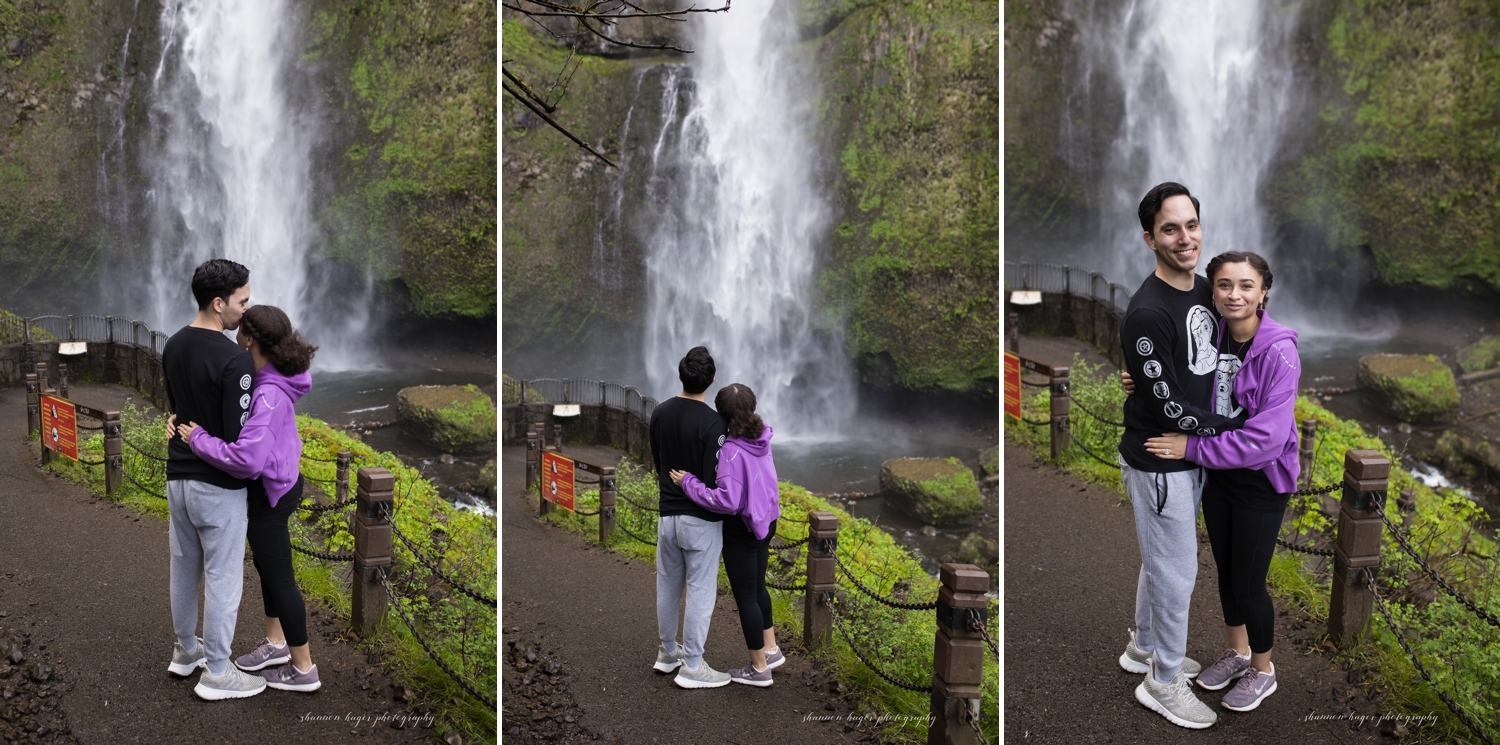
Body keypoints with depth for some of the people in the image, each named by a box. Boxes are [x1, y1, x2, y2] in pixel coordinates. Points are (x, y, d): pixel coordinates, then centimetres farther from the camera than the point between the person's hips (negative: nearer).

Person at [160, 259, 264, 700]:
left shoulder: (173, 347, 3)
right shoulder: (235, 361, -24)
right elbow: (240, 438, -22)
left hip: (178, 476, 8)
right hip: (219, 486, -8)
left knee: (185, 570, 22)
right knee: (223, 579, 4)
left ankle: (186, 651, 38)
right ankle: (217, 674, 15)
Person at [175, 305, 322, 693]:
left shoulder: (270, 394, -31)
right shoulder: (265, 378, -1)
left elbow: (246, 459, -38)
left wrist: (198, 439, -25)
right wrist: (183, 418, -4)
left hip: (267, 494, -10)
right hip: (274, 485, 10)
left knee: (279, 578, 4)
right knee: (267, 567, 25)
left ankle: (304, 669, 18)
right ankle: (275, 642, 44)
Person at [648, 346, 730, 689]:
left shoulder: (660, 412, 1)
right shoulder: (712, 423, -20)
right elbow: (715, 480, -20)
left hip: (667, 515, 6)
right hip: (701, 520, -6)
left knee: (668, 586, 18)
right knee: (700, 591, 3)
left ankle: (667, 652, 33)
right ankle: (692, 667, 10)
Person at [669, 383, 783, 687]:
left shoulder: (732, 450, -26)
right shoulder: (762, 439, -2)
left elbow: (728, 501, -30)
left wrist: (688, 482, -24)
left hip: (741, 530, -8)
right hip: (765, 522, 8)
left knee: (745, 596, 6)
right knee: (757, 587, 25)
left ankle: (759, 669, 17)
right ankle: (771, 650, 37)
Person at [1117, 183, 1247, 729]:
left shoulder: (1204, 290, 3)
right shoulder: (1147, 313, -26)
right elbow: (1167, 406, -23)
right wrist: (1231, 428, -13)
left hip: (1191, 457, 9)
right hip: (1159, 464, -9)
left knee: (1161, 561, 23)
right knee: (1177, 573, 3)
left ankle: (1144, 648, 43)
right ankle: (1164, 681, 21)